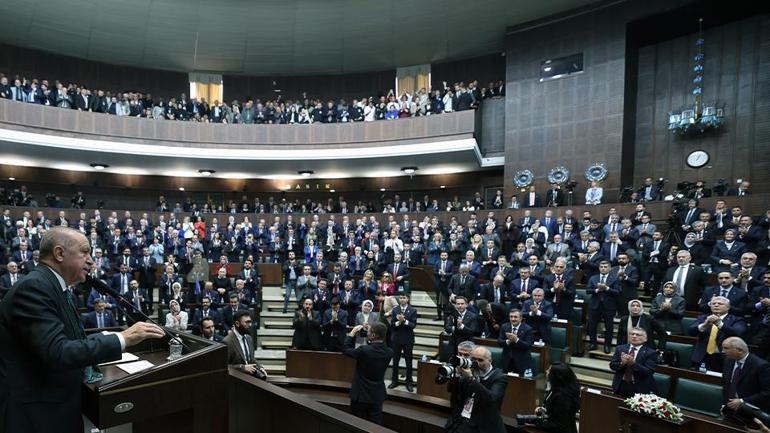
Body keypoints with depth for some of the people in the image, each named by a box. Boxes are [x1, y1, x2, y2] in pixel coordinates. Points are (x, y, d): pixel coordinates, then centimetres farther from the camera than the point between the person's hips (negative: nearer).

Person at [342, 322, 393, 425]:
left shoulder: (364, 350, -25)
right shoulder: (389, 352, -10)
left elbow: (345, 350, -10)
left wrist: (352, 334, -2)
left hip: (361, 394, -4)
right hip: (377, 395, 4)